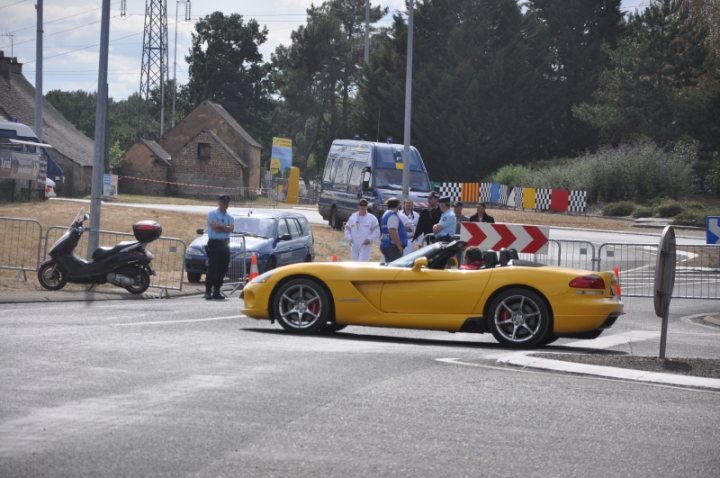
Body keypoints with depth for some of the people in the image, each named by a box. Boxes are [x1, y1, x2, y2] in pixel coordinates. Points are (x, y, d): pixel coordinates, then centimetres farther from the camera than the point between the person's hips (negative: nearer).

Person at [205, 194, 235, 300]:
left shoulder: (229, 217, 14)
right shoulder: (212, 214, 1)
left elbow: (230, 229, -4)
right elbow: (214, 227, -14)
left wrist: (219, 226, -12)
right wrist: (225, 228, -4)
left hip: (225, 245, 5)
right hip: (214, 243, -5)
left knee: (222, 269, 5)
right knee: (212, 269, -9)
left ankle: (216, 290, 12)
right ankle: (208, 291, -8)